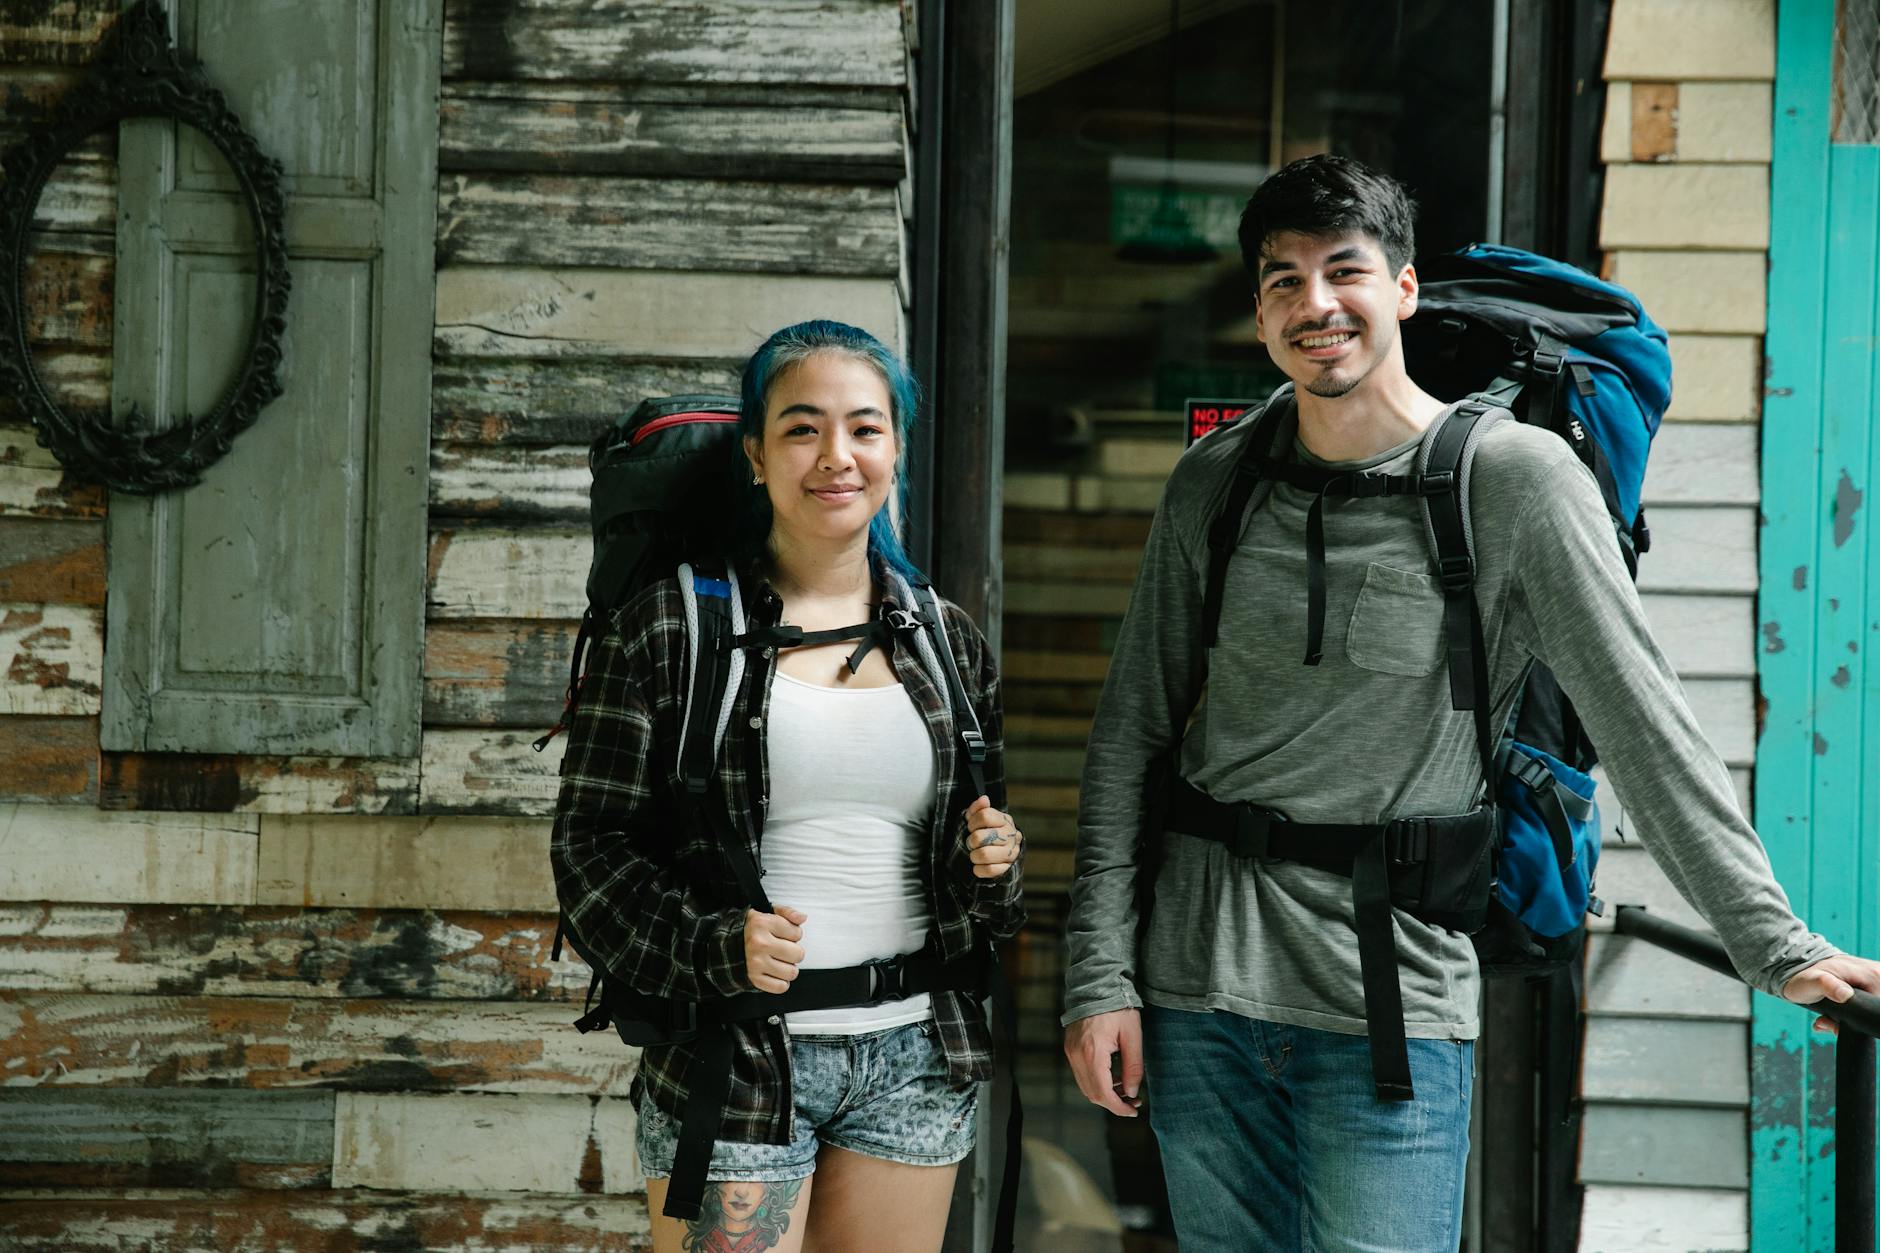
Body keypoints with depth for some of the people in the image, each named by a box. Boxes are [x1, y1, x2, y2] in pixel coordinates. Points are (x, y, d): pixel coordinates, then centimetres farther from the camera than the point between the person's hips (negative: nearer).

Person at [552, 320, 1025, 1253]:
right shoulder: (672, 627, -4)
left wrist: (993, 862, -4)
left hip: (914, 1061, 4)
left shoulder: (949, 642, 9)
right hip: (731, 1059, -4)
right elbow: (589, 843, -5)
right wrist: (713, 947, -19)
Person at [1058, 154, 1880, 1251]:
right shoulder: (1216, 483, 3)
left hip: (1393, 997, -3)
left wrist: (1774, 946, -13)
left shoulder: (1517, 478, -8)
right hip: (1197, 993, 4)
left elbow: (1645, 727, -9)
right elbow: (1135, 731, 6)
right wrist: (1100, 973, 1)